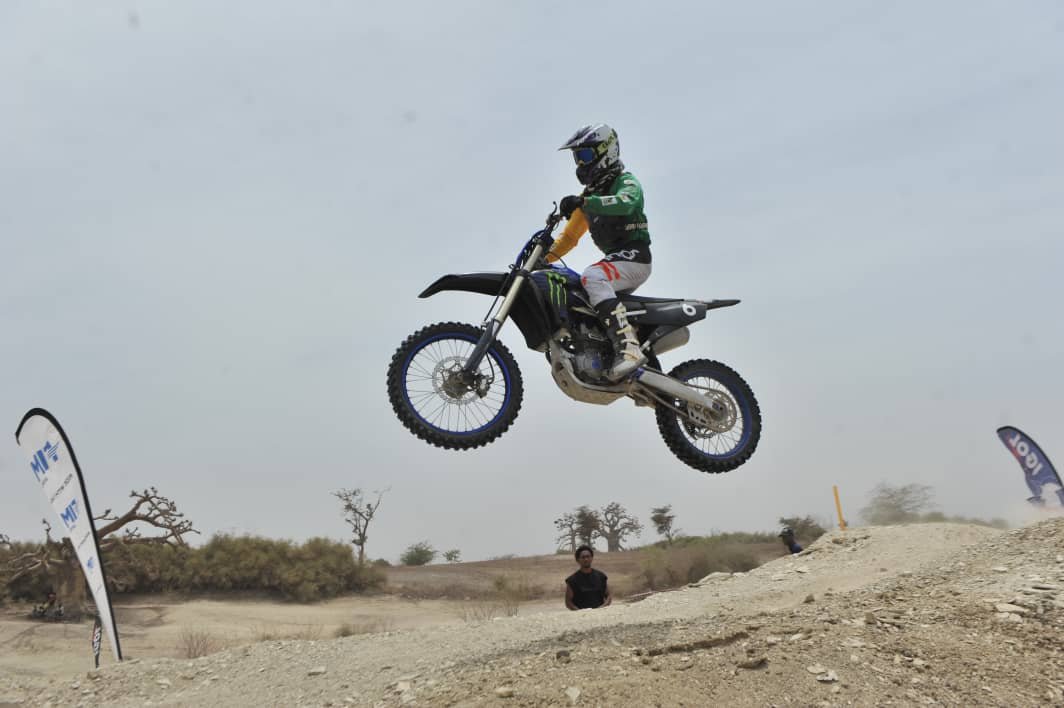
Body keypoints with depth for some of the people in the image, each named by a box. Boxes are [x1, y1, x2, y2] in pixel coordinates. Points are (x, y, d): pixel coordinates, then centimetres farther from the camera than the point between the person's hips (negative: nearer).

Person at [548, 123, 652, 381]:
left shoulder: (626, 182, -3)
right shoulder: (591, 194, 23)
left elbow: (626, 203, -29)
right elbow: (571, 234, 25)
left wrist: (583, 202, -40)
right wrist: (544, 257, 12)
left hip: (633, 256, -9)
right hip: (615, 259, 9)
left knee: (592, 278, -36)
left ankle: (629, 348, -46)